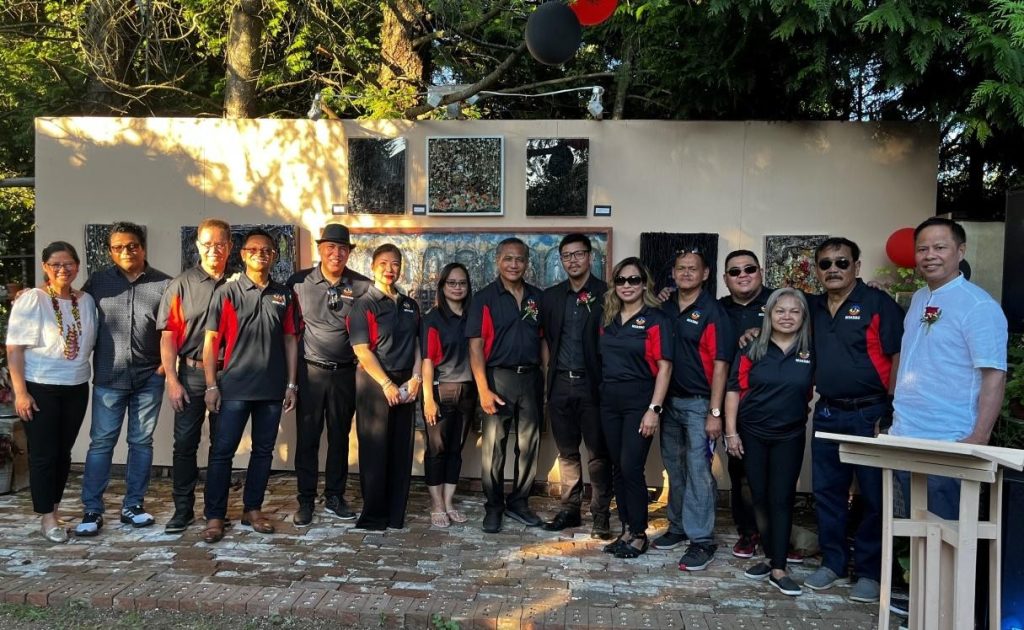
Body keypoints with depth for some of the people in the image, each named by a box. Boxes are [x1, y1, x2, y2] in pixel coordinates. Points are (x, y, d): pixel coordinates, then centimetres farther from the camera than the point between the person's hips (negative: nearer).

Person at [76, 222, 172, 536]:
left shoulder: (164, 284, 1)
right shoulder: (98, 281, 4)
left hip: (149, 379, 0)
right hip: (108, 378, 0)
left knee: (141, 442, 7)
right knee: (101, 443, 2)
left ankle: (133, 505, 19)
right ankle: (92, 510, 11)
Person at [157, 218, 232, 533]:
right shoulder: (181, 285, 2)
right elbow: (168, 335, 0)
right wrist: (172, 380, -6)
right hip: (191, 374, 0)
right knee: (185, 443, 4)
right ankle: (183, 509, 16)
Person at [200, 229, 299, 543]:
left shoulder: (284, 295, 7)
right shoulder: (227, 292, -1)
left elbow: (290, 340, 10)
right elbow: (211, 340, -2)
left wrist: (291, 384, 5)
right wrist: (211, 385, -8)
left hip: (272, 388, 3)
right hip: (234, 386, -3)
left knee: (263, 450, 11)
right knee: (222, 450, 1)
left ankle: (252, 509, 24)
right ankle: (214, 516, 11)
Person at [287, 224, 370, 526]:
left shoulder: (362, 286, -2)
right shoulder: (299, 282, -3)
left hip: (345, 373, 1)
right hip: (311, 371, -1)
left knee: (340, 436, 11)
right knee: (307, 437, 4)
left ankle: (334, 497, 24)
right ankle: (306, 501, 16)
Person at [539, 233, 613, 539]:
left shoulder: (606, 294, -3)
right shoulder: (550, 296, 10)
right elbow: (544, 337, 17)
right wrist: (549, 366, 7)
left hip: (592, 384, -4)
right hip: (560, 384, 4)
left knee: (598, 453, 2)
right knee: (567, 452, 12)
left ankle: (601, 515, 11)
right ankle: (570, 509, 23)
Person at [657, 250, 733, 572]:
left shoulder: (712, 311, -9)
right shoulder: (664, 307, 8)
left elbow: (720, 364, -12)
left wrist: (715, 412, -16)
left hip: (698, 403, -6)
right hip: (669, 400, 6)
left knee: (698, 471, -3)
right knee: (674, 467, 15)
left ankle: (702, 540, 6)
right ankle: (678, 526, 29)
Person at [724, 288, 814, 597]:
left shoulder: (811, 353, -1)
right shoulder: (753, 350, -2)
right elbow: (734, 390, -2)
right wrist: (731, 431, -5)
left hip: (790, 436, 0)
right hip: (752, 434, 0)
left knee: (782, 499, 2)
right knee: (760, 497, 7)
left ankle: (778, 569, 6)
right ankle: (770, 557, 22)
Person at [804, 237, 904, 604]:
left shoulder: (878, 303, -8)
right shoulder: (813, 307, 9)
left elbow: (899, 359, -12)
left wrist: (890, 413, -16)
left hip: (870, 414, -5)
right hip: (828, 414, 6)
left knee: (873, 496, 5)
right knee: (826, 491, 12)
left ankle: (869, 571, 18)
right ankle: (832, 562, 27)